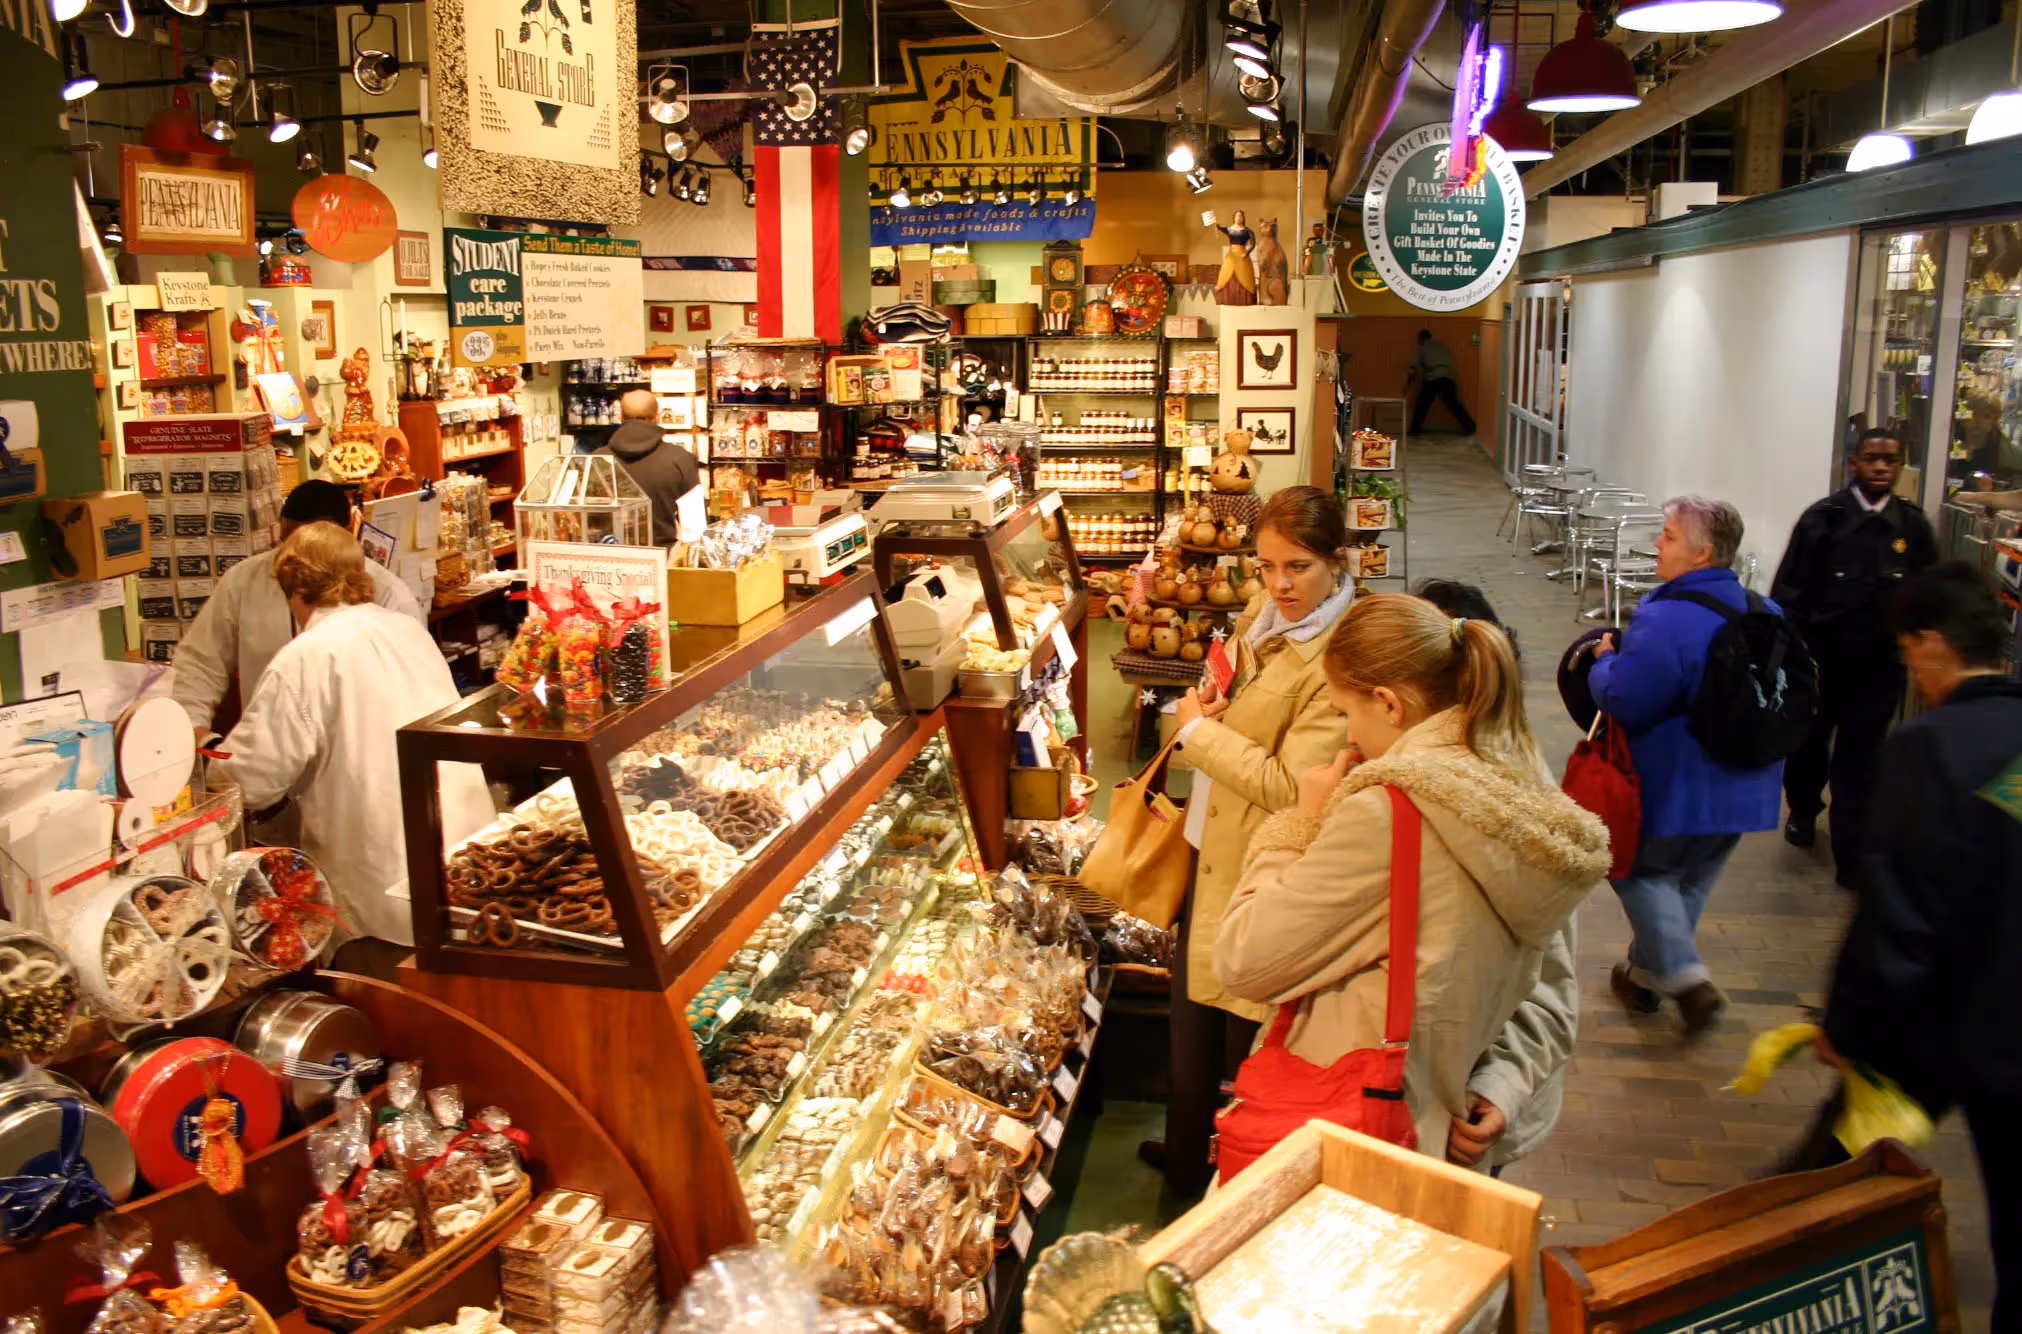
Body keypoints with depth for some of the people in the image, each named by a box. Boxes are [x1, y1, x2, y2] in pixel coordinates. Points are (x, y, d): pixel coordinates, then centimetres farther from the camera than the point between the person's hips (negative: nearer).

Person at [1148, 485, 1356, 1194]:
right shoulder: (1259, 617, 3)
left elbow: (1290, 788, -28)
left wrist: (1200, 730, -20)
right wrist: (1208, 706, 3)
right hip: (1212, 854, 9)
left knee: (1244, 1038, 8)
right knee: (1193, 1018, 24)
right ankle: (1188, 1157, 46)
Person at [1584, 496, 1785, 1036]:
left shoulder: (1665, 620, -26)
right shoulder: (1764, 613, 1)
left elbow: (1623, 702, -25)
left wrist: (1606, 659, -5)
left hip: (1677, 790, -7)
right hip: (1744, 789, 8)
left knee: (1643, 871, 13)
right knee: (1690, 881, 21)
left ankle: (1687, 977, 1)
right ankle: (1646, 973, 37)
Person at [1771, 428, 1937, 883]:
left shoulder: (1913, 526, 1)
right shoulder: (1824, 518, -6)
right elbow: (1789, 590, -6)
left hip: (1880, 666, 1)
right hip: (1822, 658, -1)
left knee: (1860, 762, 4)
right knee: (1807, 744, 16)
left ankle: (1851, 856, 12)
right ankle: (1803, 810, 43)